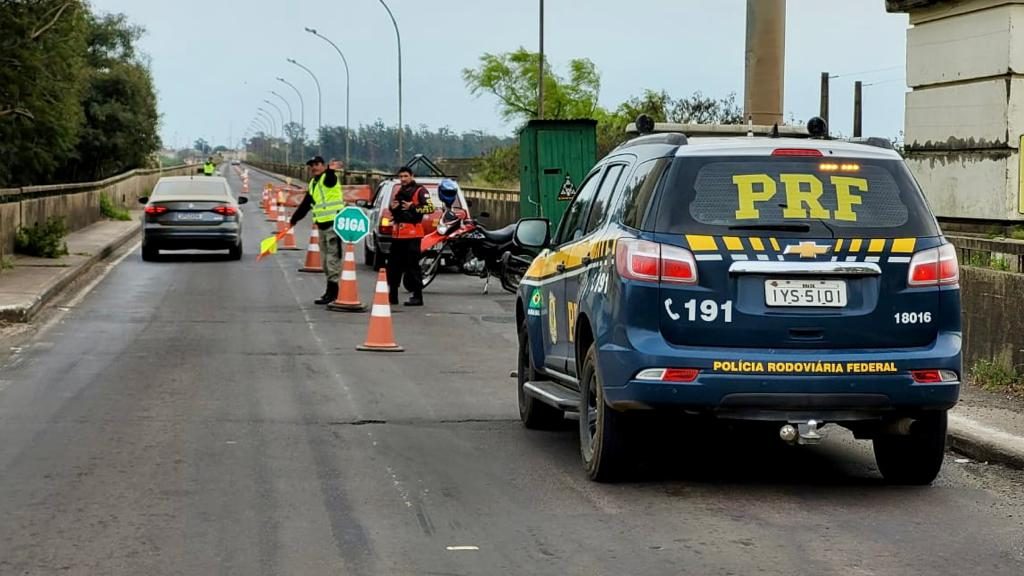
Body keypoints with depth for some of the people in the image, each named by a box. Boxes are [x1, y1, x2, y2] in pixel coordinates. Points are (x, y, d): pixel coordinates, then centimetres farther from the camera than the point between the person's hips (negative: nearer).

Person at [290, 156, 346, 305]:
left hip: (334, 224, -10)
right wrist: (295, 219, 32)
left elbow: (331, 178, -31)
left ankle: (332, 292, -8)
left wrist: (330, 170, -46)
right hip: (322, 225, 10)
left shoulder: (328, 178, -6)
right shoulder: (313, 183, 18)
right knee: (326, 259, 14)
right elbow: (306, 204, 27)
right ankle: (331, 292, 21)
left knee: (333, 258, -9)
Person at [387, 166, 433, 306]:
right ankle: (392, 295, 20)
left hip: (413, 234, -8)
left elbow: (430, 208, -15)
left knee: (412, 266, -9)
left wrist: (412, 208, -22)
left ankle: (417, 296, -6)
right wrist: (392, 207, 9)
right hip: (397, 234, 8)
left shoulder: (420, 191, -5)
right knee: (393, 265, 11)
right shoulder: (398, 192, 20)